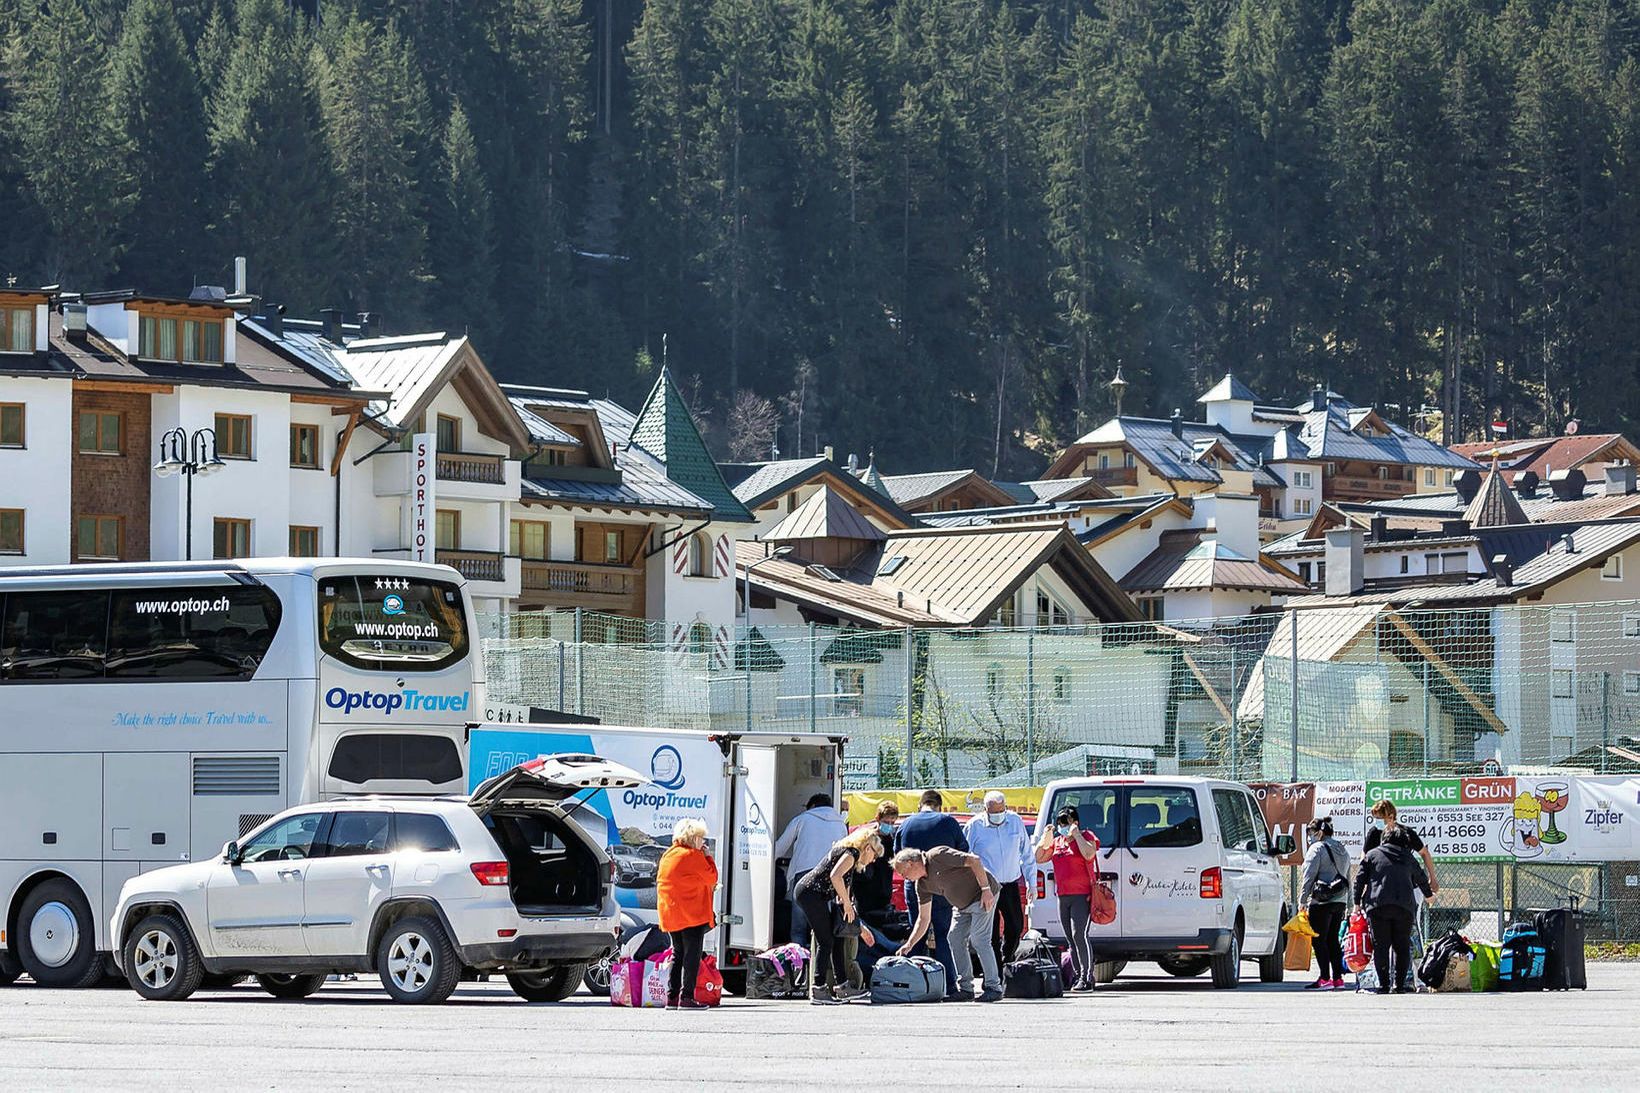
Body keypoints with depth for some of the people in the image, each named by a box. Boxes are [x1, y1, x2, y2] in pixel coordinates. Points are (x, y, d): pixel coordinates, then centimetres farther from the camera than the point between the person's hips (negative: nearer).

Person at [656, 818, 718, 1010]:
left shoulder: (667, 856, 15)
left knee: (678, 955, 13)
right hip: (692, 914, -8)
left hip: (670, 913, 8)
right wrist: (707, 857, 2)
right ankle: (687, 997, -8)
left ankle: (672, 997, 11)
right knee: (692, 955, -5)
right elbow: (711, 877, -10)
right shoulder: (693, 856, -11)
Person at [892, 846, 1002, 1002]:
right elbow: (923, 918, 10)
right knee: (955, 940, 4)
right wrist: (909, 945, 4)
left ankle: (994, 988, -10)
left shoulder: (937, 856, -22)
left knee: (978, 939, -14)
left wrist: (986, 889, -27)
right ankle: (965, 988, 9)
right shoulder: (921, 884, 5)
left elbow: (974, 860, -25)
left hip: (984, 894, -9)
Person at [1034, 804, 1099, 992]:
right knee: (1070, 939, 8)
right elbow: (1039, 857, 16)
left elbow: (1089, 854, -21)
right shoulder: (1057, 842, 18)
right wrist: (1045, 837, 7)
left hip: (1082, 895, -8)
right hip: (1063, 897, 8)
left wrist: (1076, 835, -16)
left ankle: (1086, 978, -18)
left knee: (1079, 934, -17)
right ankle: (1077, 977, 11)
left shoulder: (1086, 837, -2)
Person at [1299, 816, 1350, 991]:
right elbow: (1348, 878, 21)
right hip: (1340, 901, 8)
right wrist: (1348, 902, 23)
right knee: (1333, 940, 12)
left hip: (1321, 902, -8)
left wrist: (1302, 900, -9)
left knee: (1319, 939, -3)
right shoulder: (1342, 850, 18)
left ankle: (1324, 978, -7)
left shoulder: (1317, 849, -8)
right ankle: (1338, 978, 10)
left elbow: (1309, 877, -12)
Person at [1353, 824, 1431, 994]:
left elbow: (1360, 879, 5)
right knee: (1402, 946, 7)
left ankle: (1383, 984, -4)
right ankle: (1399, 984, 0)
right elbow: (1421, 880, 31)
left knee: (1380, 946, 1)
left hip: (1377, 906, -1)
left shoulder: (1372, 855, 9)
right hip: (1404, 908, 1)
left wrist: (1357, 902, 11)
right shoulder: (1409, 859, 16)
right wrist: (1428, 894, 51)